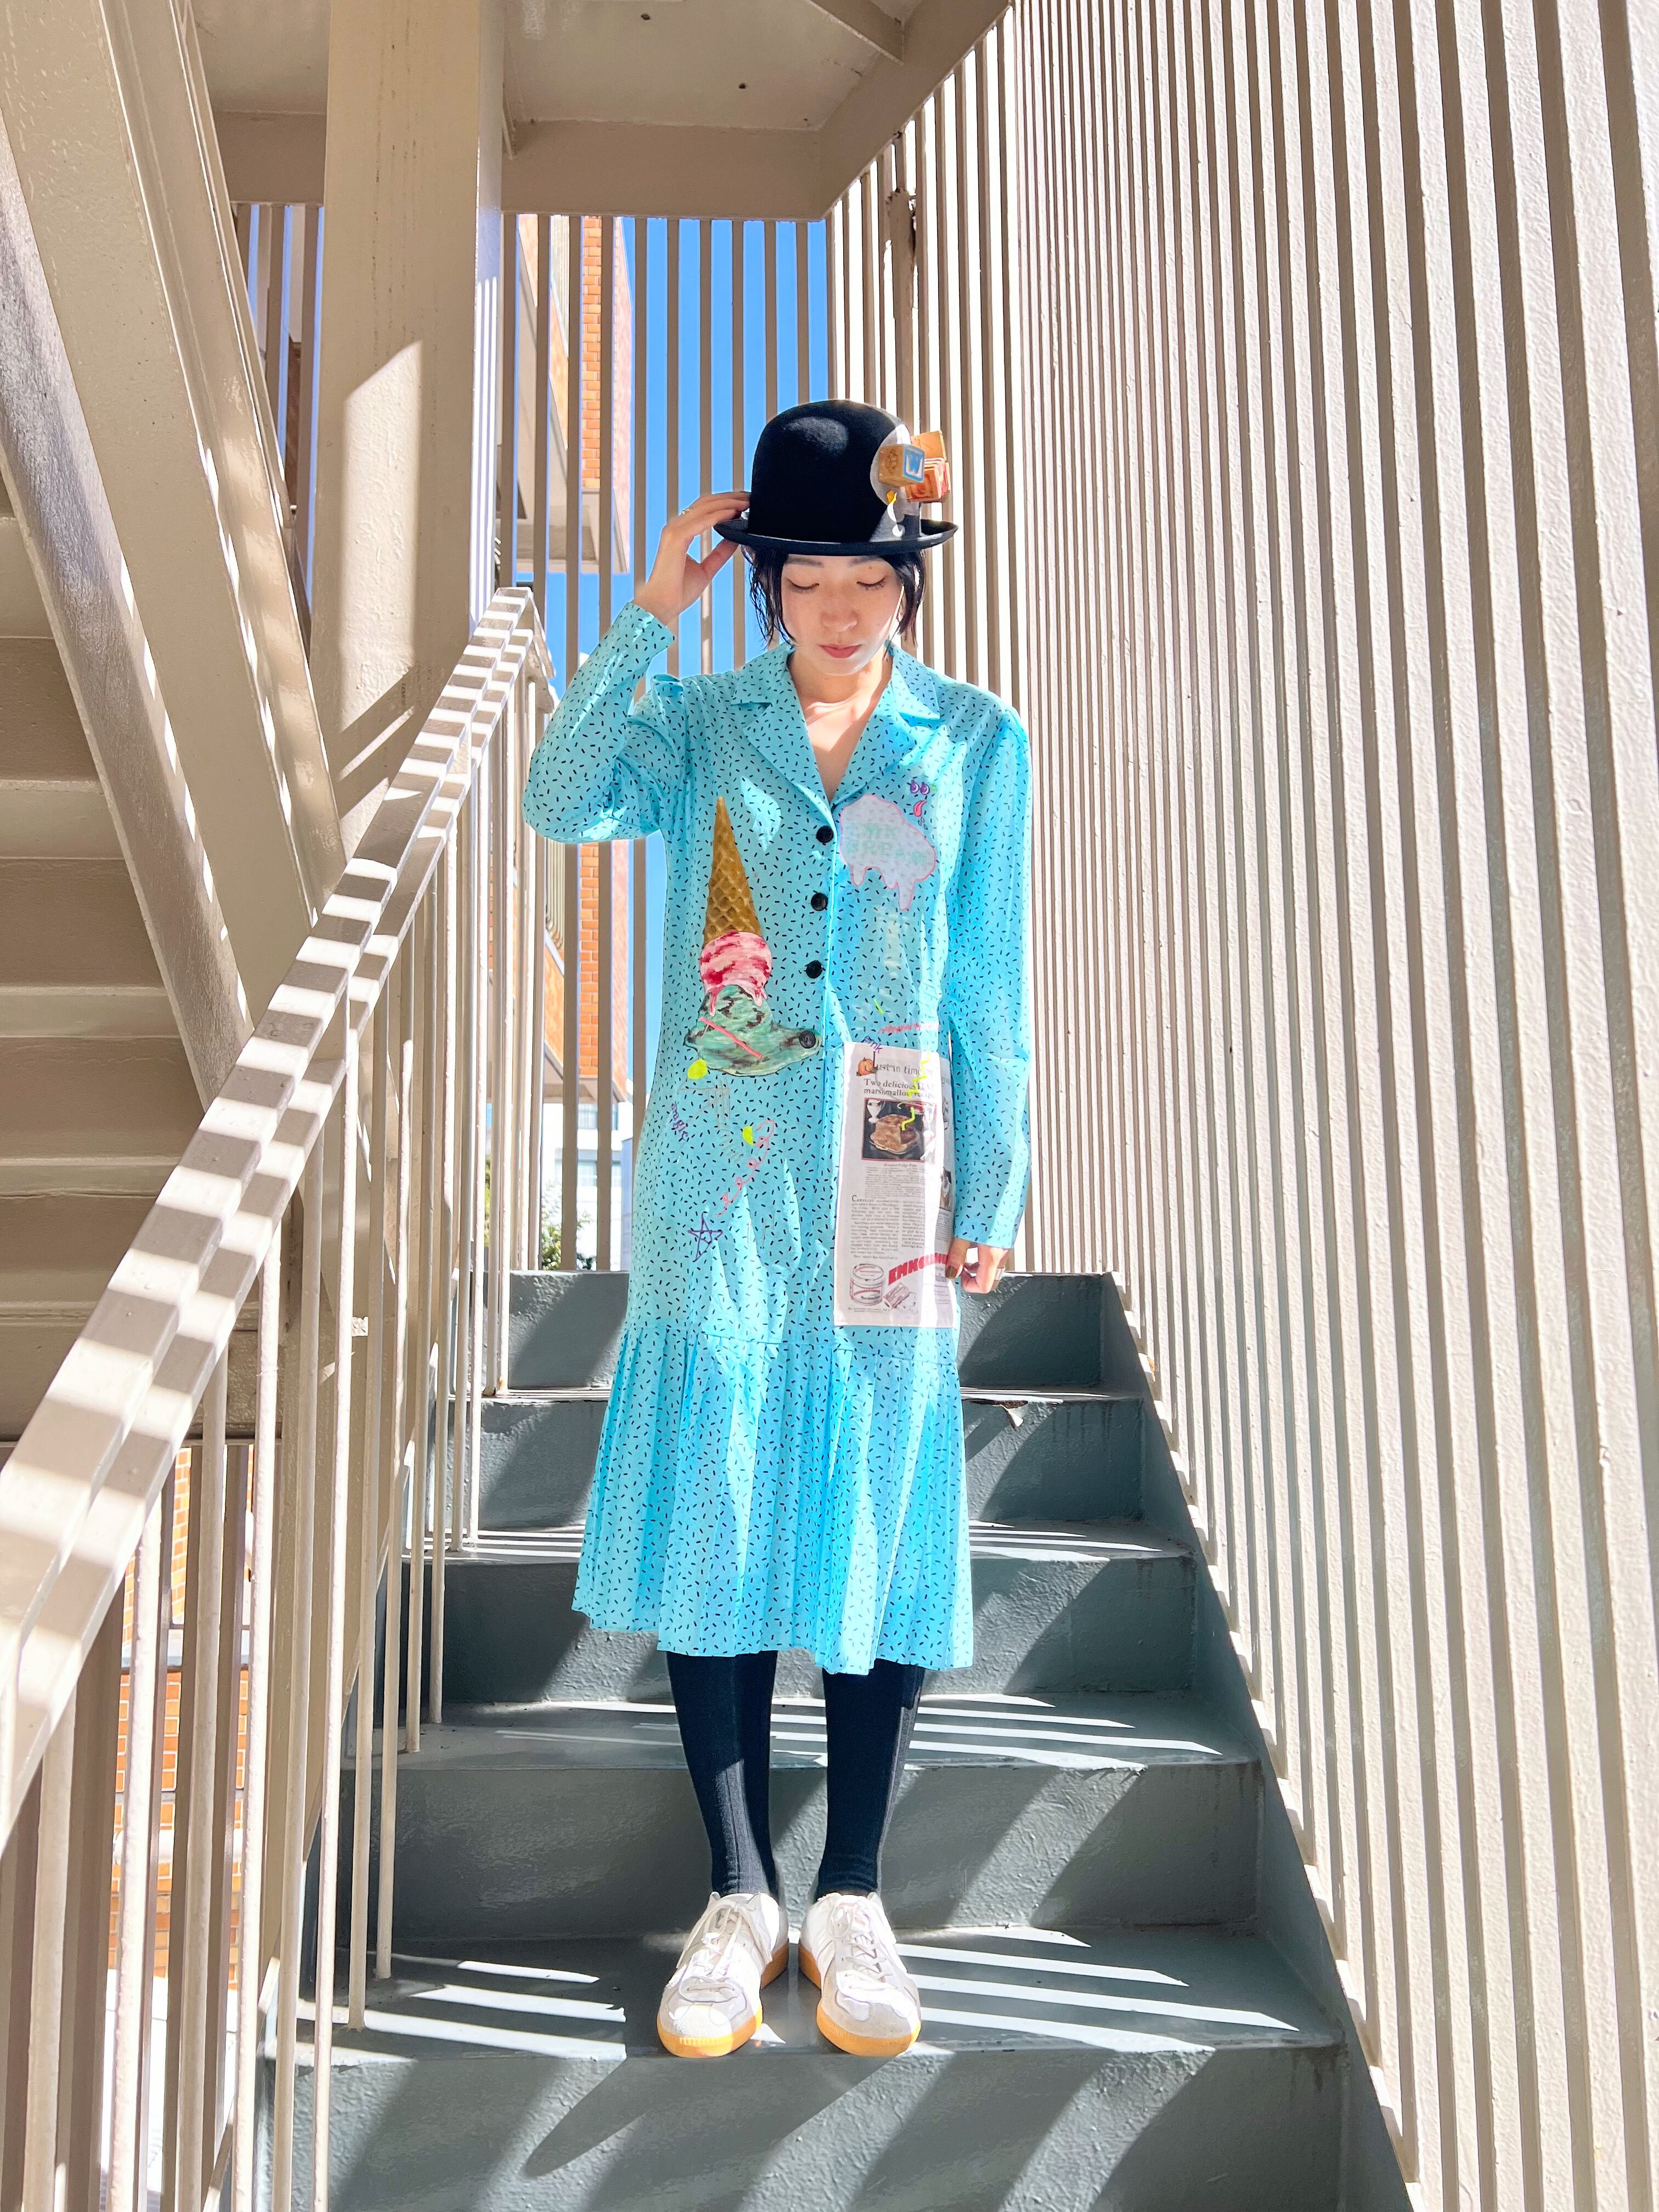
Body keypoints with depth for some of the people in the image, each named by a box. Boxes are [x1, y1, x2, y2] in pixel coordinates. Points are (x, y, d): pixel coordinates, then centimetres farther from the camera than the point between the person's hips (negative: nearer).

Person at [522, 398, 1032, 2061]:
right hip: (718, 1181, 0)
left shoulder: (976, 744, 5)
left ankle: (850, 1900, 22)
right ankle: (739, 1897, 21)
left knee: (879, 1523, 5)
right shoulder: (699, 723, 5)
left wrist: (993, 1187, 2)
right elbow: (562, 803, -15)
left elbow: (988, 983, 5)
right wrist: (649, 612, -14)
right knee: (713, 1517, 3)